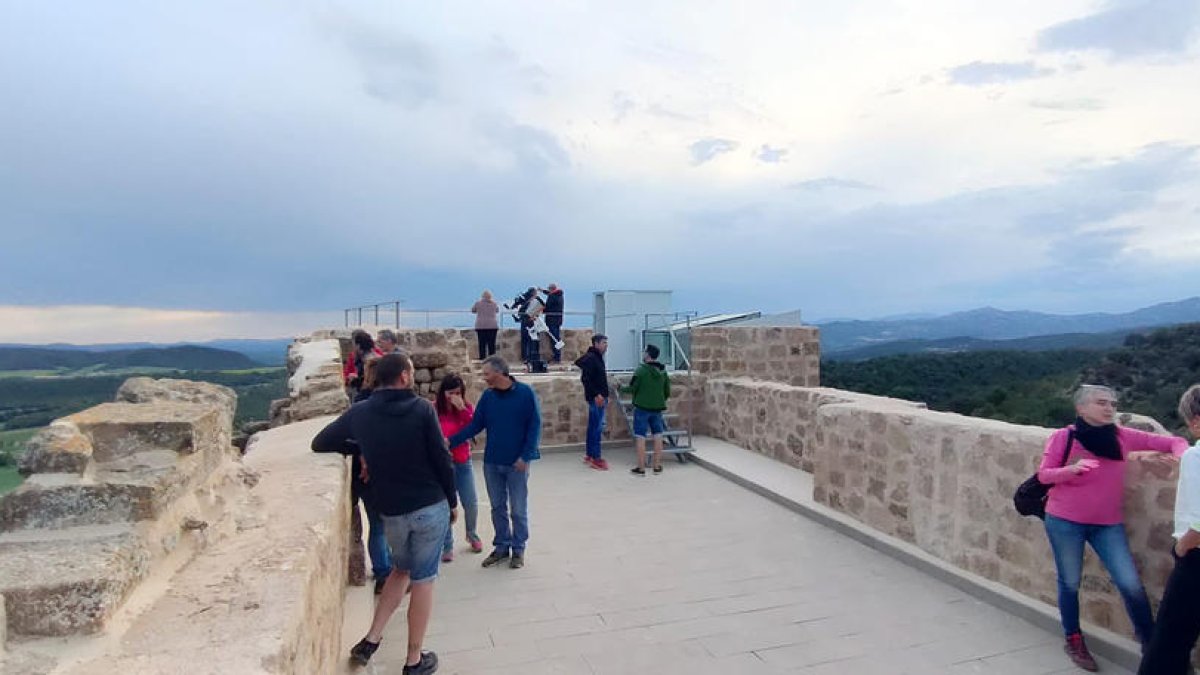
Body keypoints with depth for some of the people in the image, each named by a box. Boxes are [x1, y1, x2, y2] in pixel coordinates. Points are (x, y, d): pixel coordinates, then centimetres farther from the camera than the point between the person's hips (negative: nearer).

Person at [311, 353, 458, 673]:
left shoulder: (359, 413, -1)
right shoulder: (422, 409, -10)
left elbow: (319, 444, 9)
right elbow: (442, 459, -9)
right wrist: (452, 501, 3)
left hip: (392, 512, 3)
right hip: (431, 507, -3)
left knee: (401, 569, 26)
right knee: (423, 580, 8)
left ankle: (371, 640, 20)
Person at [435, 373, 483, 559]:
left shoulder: (467, 407, 0)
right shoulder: (433, 409, -7)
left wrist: (462, 409, -21)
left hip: (463, 463, 2)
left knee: (470, 504, 6)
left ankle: (472, 535, 34)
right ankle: (447, 546, 17)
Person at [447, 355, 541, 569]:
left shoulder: (525, 393, -10)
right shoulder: (487, 396, 1)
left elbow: (535, 426, -9)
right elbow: (475, 425, 5)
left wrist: (525, 456, -13)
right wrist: (451, 441, -7)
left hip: (517, 463, -4)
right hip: (491, 463, 4)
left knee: (518, 509, 7)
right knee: (498, 507, 14)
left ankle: (518, 548, 22)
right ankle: (501, 546, 28)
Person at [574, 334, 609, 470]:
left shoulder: (597, 358, 16)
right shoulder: (590, 358, -14)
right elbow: (585, 379, -21)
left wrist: (604, 396, 21)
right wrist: (596, 395, -24)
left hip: (599, 397, 10)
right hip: (596, 398, -10)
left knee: (593, 427, 13)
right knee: (597, 427, -7)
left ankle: (589, 455, 20)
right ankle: (596, 458, -4)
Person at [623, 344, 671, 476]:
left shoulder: (641, 370, -13)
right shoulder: (663, 371, 5)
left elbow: (632, 388, -10)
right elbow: (667, 392, 9)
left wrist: (621, 388, 9)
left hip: (642, 407, -5)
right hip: (657, 408, 5)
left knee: (640, 438, 1)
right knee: (658, 437, 12)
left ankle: (641, 468, 4)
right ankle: (657, 466, 17)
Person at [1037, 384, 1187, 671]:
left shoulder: (1123, 436, -1)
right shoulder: (1063, 437, -8)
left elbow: (1175, 442, 4)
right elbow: (1043, 475, -9)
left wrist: (1181, 456, -18)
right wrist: (1072, 468, -28)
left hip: (1108, 524, 2)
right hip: (1065, 522, -2)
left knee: (1131, 584, -4)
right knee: (1070, 583, 9)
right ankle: (1074, 640, 28)